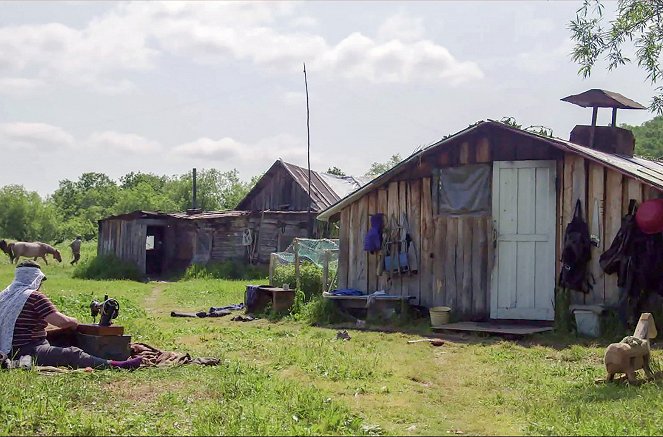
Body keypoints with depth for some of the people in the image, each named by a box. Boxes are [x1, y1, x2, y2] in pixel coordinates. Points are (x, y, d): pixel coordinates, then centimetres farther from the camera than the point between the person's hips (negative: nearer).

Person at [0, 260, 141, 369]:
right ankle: (113, 365, -36)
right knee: (73, 354, -21)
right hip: (28, 352, -10)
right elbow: (62, 321, -19)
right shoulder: (34, 297, -11)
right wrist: (74, 322, 2)